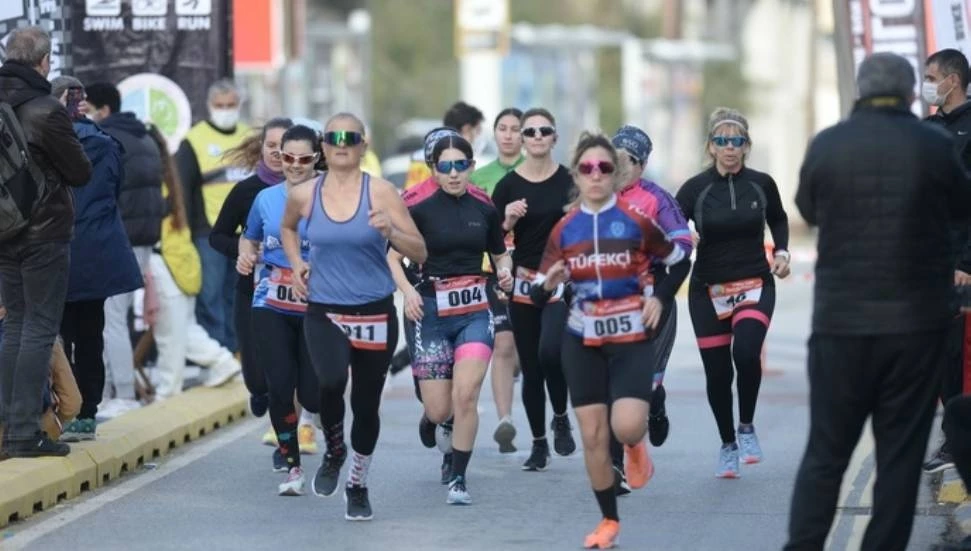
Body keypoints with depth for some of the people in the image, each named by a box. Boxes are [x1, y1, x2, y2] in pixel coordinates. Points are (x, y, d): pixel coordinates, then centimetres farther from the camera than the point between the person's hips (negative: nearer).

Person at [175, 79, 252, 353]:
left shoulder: (251, 139, 14)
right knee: (210, 297, -6)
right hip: (209, 234, -4)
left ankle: (233, 352, 15)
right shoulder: (194, 141, -1)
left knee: (237, 298, 9)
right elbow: (181, 190, -4)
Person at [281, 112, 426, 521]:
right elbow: (287, 228, 26)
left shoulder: (381, 192, -5)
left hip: (374, 314, 0)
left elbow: (420, 254, -6)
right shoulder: (304, 195, 2)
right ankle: (334, 451, 3)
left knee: (366, 405, 8)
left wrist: (390, 232, -24)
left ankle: (358, 484, 31)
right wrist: (296, 263, 9)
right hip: (324, 313, 0)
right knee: (331, 383, -27)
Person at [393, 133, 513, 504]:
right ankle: (433, 422, 39)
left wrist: (505, 272, -4)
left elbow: (500, 254, 17)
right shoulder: (417, 205, -7)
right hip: (430, 310, -2)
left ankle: (458, 479, -1)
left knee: (465, 396, -15)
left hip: (475, 310, 2)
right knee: (438, 412, 0)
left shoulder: (484, 207, 3)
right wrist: (407, 290, -23)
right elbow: (392, 256, -7)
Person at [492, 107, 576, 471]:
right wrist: (508, 220, -14)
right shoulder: (508, 185, 1)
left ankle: (561, 419, 2)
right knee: (531, 369, 6)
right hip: (524, 284, 2)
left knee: (550, 352, -23)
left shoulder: (570, 182, 0)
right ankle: (539, 444, 20)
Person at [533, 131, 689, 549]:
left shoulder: (637, 221, -8)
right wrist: (548, 284, -20)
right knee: (592, 435, 2)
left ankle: (636, 447, 20)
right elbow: (538, 294, 2)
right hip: (583, 342, 3)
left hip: (631, 338, -3)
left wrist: (659, 299, -5)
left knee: (626, 429, -19)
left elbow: (679, 261, 7)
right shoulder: (564, 229, 0)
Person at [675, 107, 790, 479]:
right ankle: (727, 445, 25)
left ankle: (746, 427, -2)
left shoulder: (761, 185, -1)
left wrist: (782, 252, 3)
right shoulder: (695, 189, -7)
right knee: (717, 372, 3)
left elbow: (779, 220, 18)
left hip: (755, 286, 0)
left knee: (746, 351, -25)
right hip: (709, 291, 0)